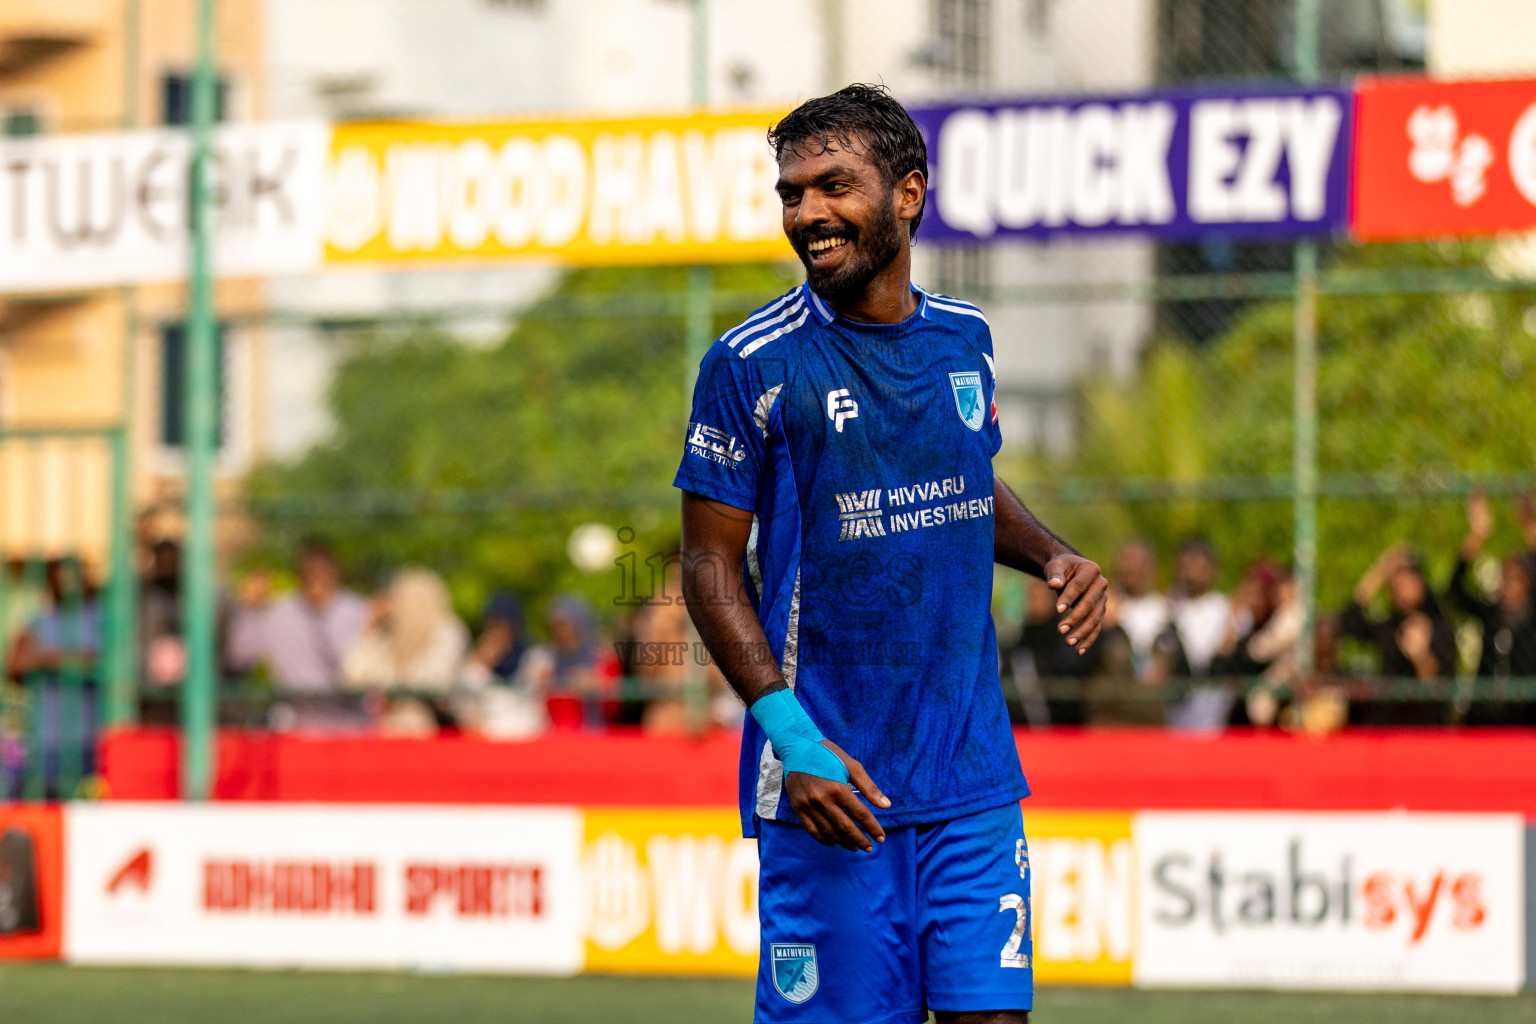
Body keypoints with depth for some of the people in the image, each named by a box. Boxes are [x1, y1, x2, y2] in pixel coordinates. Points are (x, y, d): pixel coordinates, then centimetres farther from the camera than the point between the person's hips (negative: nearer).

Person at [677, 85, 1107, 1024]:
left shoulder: (963, 339, 9)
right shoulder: (754, 365, -7)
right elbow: (710, 563, -6)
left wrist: (1054, 557, 6)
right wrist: (791, 736, -17)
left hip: (974, 779, 4)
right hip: (832, 784, -4)